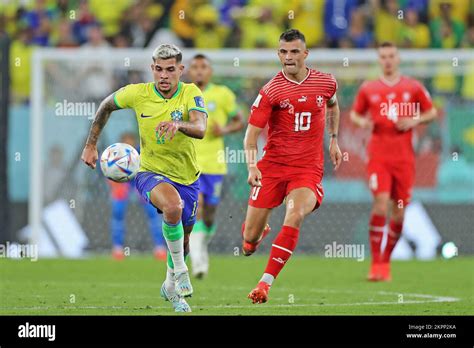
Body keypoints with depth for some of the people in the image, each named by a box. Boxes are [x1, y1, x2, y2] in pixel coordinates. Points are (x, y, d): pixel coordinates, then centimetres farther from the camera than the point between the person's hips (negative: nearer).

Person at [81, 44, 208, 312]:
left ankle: (171, 286, 49)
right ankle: (180, 272, -18)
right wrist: (91, 145, 9)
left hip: (187, 177, 2)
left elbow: (200, 129, -34)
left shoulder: (191, 93, -16)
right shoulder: (137, 93, -12)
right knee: (173, 206, -36)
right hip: (151, 172, -2)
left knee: (183, 240, 18)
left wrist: (178, 124, -56)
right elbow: (106, 106, 9)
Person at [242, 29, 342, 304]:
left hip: (308, 169, 0)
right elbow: (252, 134, -9)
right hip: (273, 165, 0)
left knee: (295, 216, -29)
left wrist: (333, 140, 21)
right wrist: (252, 166, -25)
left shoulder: (326, 83, 2)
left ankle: (265, 283, -24)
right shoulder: (270, 91, -7)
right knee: (250, 239, 2)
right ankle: (258, 231, 44)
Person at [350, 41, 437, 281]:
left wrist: (414, 121, -8)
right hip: (378, 155, -1)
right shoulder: (368, 89, 5)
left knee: (399, 211, 3)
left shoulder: (413, 87, 5)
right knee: (381, 202, -17)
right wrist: (361, 122, -7)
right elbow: (354, 113, 15)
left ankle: (386, 260, 20)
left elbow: (431, 112, 11)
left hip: (404, 157, 1)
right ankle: (376, 264, -12)